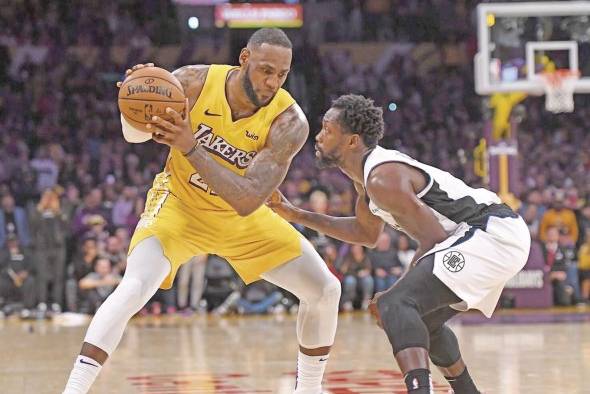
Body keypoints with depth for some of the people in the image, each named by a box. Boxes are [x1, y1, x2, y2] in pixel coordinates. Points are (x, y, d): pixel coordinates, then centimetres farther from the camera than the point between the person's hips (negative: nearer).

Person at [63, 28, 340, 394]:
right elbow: (135, 134, -10)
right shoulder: (192, 82, -24)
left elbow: (247, 202, -34)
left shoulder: (290, 122, -26)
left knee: (326, 290, -2)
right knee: (134, 288, -29)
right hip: (179, 205, -2)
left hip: (242, 219, 2)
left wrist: (190, 147, -45)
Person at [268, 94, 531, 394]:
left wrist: (397, 293, -9)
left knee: (396, 305, -24)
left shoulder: (382, 178, -18)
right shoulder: (368, 174, 13)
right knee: (423, 320, 27)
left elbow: (435, 238, -18)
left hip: (493, 234, -11)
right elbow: (367, 234, 29)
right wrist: (297, 216, 21)